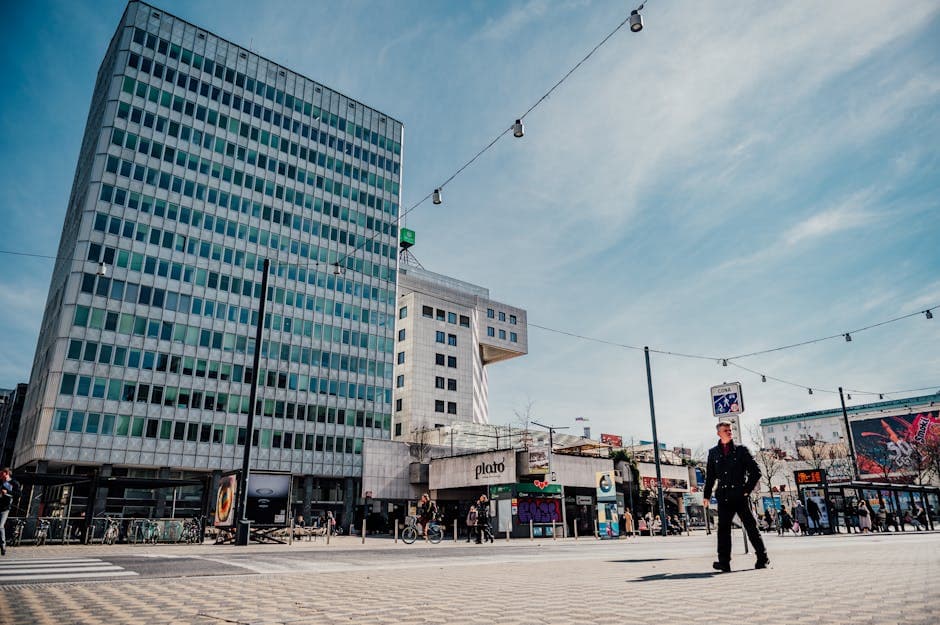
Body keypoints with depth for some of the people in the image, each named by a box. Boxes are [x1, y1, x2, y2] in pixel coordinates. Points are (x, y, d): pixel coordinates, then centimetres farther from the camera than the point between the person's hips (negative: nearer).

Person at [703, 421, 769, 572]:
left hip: (740, 496, -2)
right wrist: (707, 495, 10)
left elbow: (755, 471, 5)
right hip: (724, 497, 2)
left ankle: (762, 558, 17)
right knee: (723, 529, -3)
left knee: (751, 527, 4)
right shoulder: (713, 452, 11)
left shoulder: (741, 450, 4)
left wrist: (747, 489, -2)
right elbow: (710, 475, 16)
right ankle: (724, 562, -1)